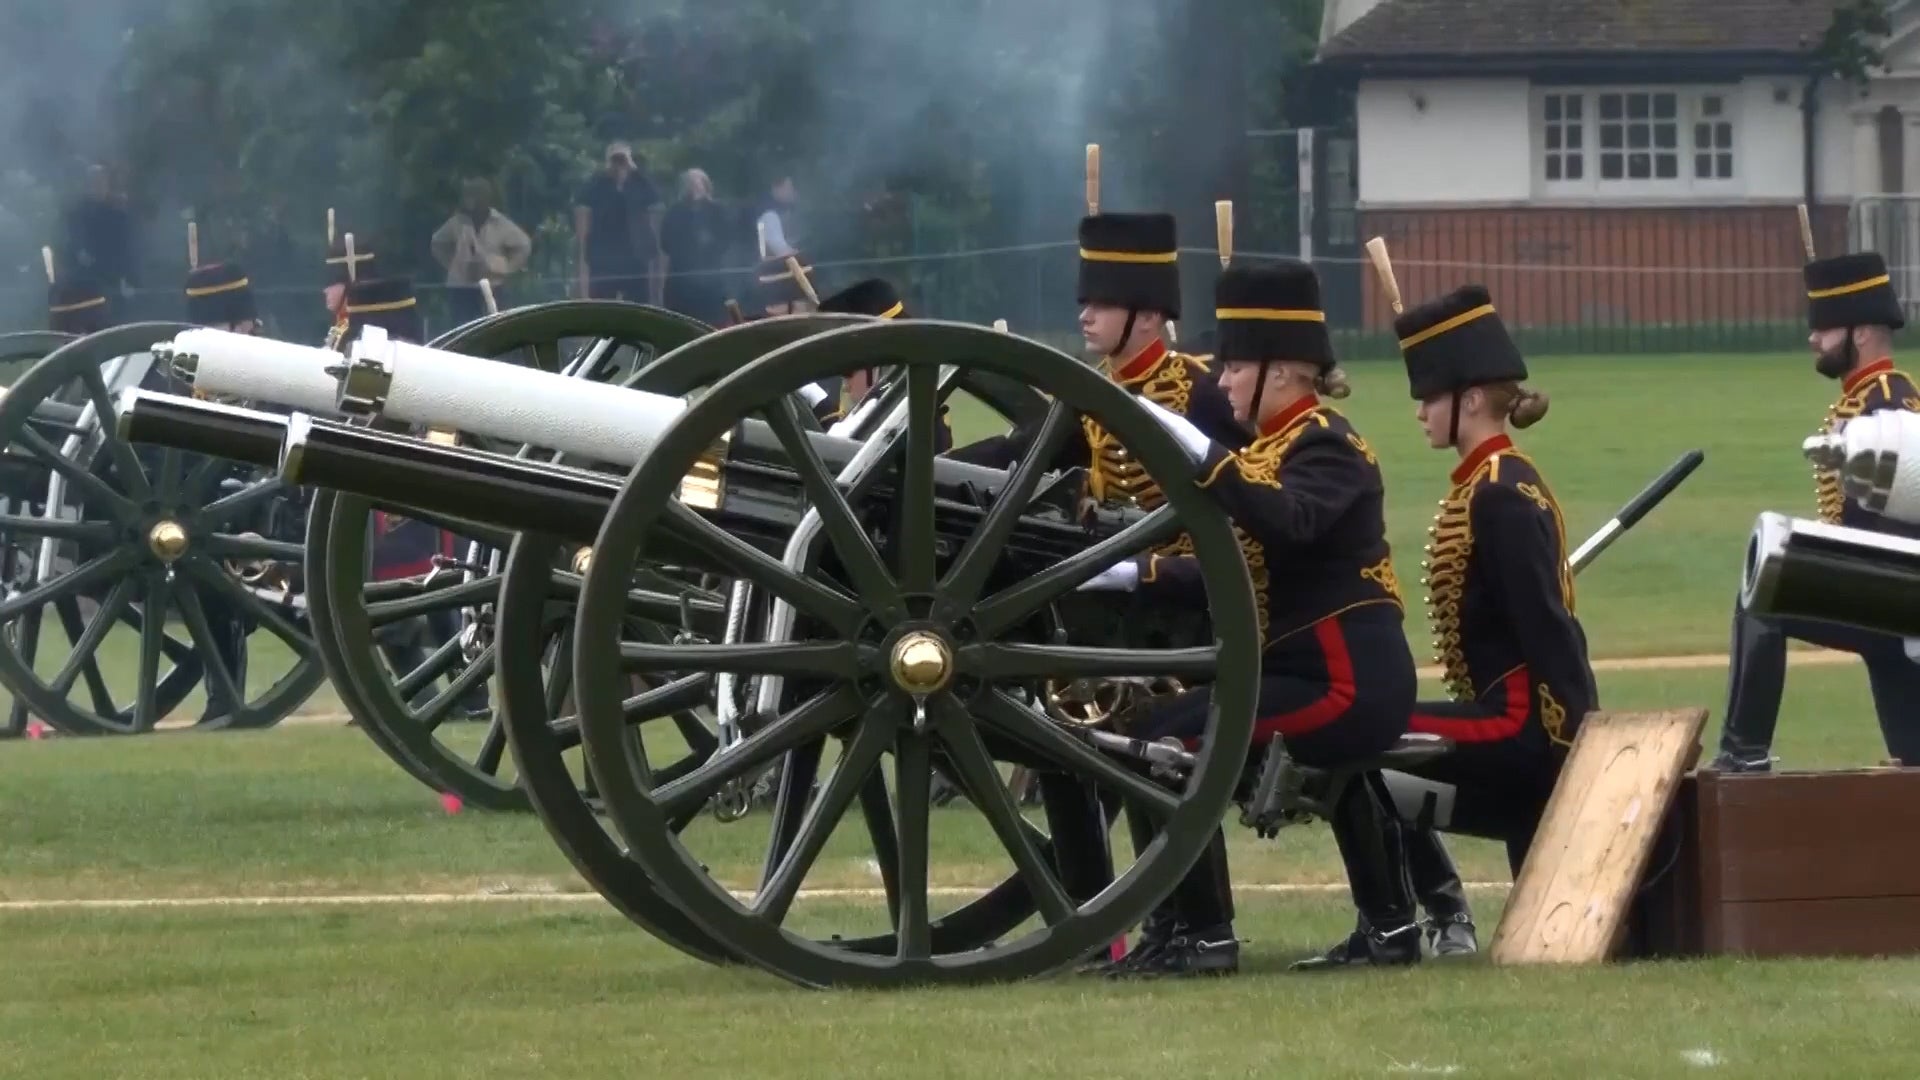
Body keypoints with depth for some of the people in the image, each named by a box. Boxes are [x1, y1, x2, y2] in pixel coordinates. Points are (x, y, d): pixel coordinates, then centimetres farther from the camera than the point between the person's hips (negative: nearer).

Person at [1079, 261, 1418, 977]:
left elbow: (1287, 523, -34)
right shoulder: (1277, 449, 19)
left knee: (1162, 740, -18)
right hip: (1338, 677, 11)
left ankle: (1197, 935, -15)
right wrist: (1132, 575, 5)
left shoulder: (1325, 447, -11)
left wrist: (1202, 454, -39)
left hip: (1345, 681, -11)